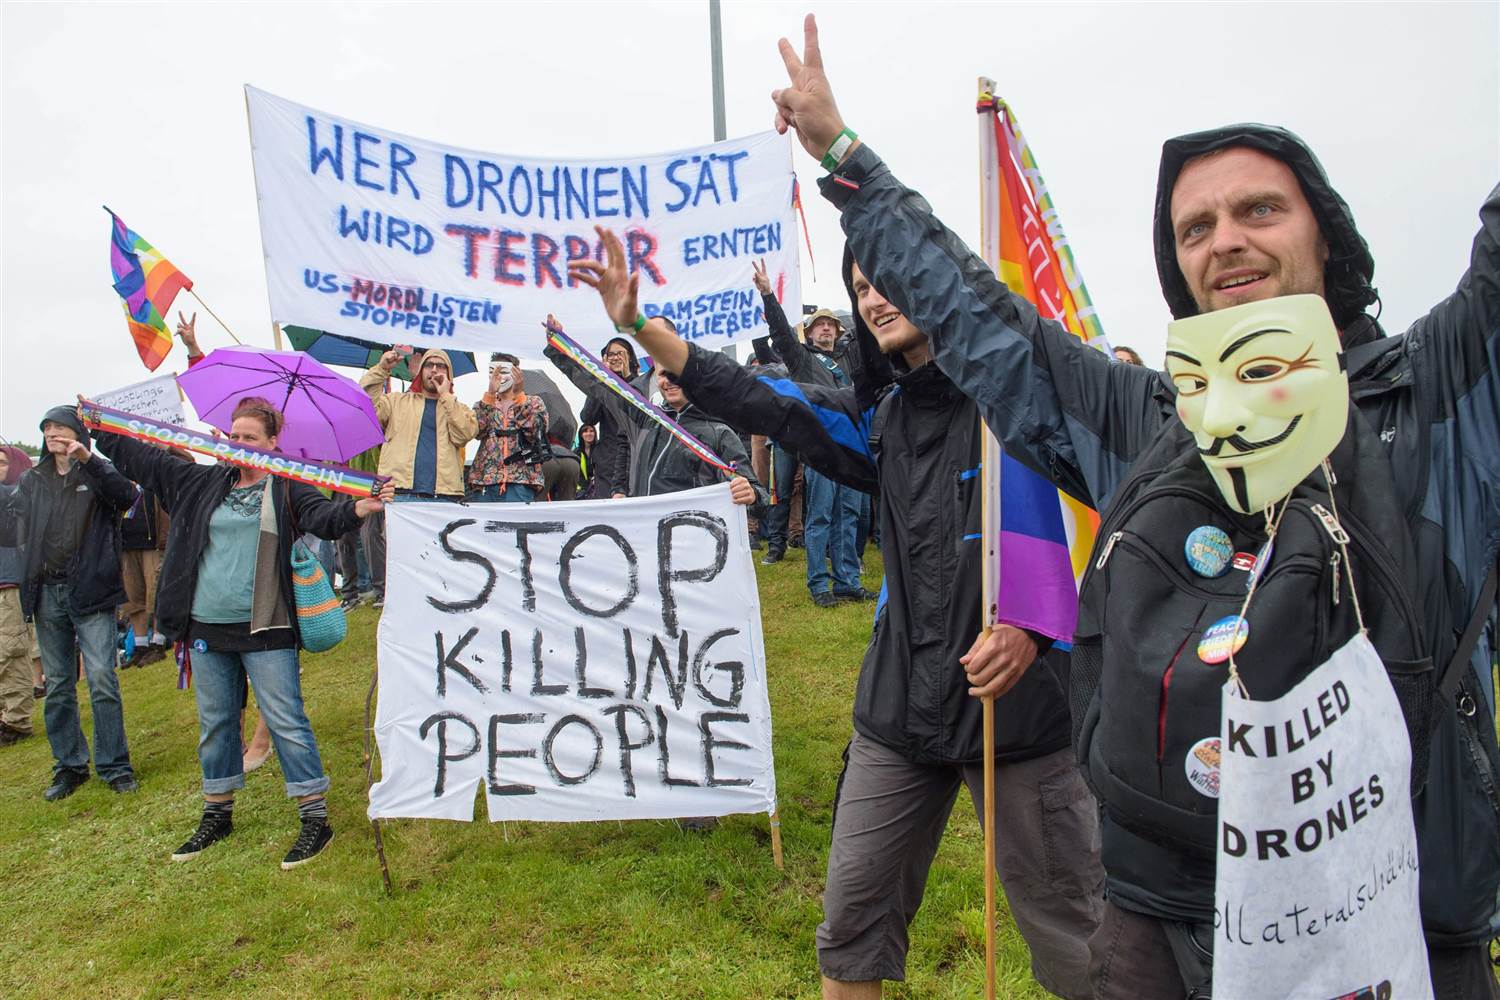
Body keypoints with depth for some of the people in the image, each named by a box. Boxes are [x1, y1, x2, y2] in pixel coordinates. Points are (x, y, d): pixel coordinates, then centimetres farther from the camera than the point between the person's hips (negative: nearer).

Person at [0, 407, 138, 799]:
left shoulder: (97, 473, 0)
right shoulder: (33, 480, 13)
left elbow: (127, 495, -20)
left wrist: (88, 460, -29)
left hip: (90, 592, -5)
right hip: (47, 594, 5)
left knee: (102, 679, -6)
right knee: (57, 686, 11)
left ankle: (115, 766, 4)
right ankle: (69, 766, 22)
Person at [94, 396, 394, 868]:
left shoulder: (286, 488, -4)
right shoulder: (204, 482, 10)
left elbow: (322, 517, -21)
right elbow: (144, 460, 19)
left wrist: (358, 508, -41)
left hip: (265, 630, -5)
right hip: (206, 626, 6)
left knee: (286, 721, -4)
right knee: (215, 723, 17)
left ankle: (315, 818, 4)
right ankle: (217, 815, 33)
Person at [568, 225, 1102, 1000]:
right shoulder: (882, 419, 9)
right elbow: (764, 403, 8)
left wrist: (1036, 626, -22)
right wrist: (639, 325, 4)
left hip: (1021, 700, -5)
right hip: (901, 706, 5)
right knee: (852, 916, 14)